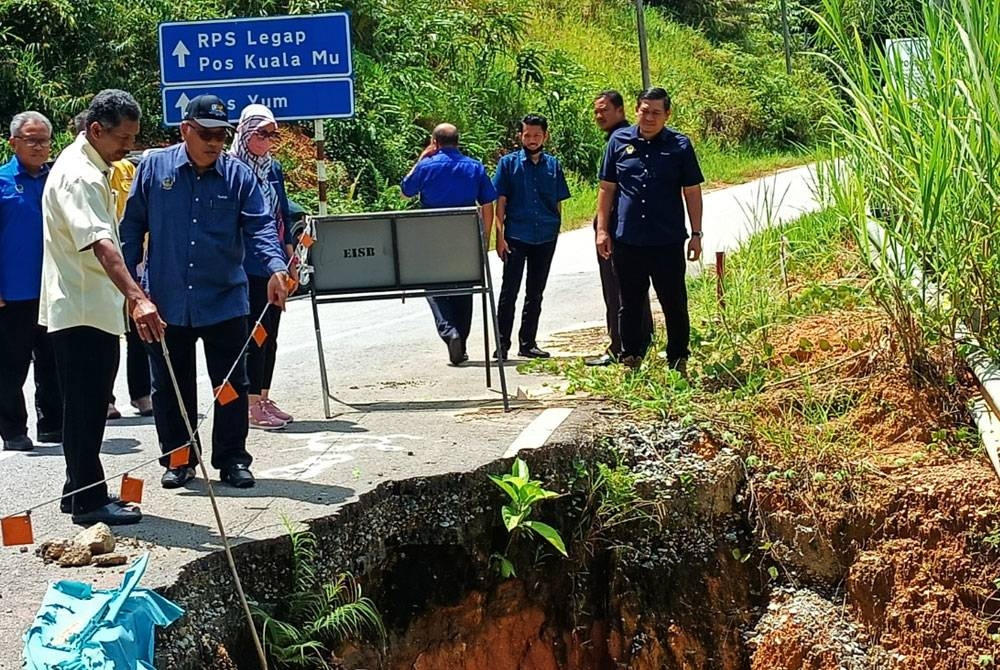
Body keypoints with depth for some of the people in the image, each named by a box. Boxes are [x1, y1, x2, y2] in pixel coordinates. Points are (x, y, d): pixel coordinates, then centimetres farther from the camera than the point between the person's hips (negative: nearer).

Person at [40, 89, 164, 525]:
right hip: (82, 309, -11)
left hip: (92, 308, 11)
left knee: (89, 404, 16)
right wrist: (137, 298, -46)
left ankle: (80, 490, 25)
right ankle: (89, 501, 1)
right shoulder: (79, 175, -19)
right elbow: (101, 244, -35)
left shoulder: (89, 167, 14)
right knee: (85, 406, -5)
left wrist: (127, 298, 28)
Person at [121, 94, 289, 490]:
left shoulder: (239, 175, 0)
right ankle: (178, 459, 23)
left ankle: (232, 459, 16)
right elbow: (132, 226, 5)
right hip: (167, 302, 0)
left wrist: (275, 267, -25)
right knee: (171, 388, 10)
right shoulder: (154, 168, 1)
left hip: (225, 301, 0)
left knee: (232, 385, 5)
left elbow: (260, 226, -7)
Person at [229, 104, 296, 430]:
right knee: (254, 334, -6)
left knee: (270, 335, 10)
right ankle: (253, 406, 0)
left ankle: (264, 399, 18)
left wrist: (290, 256, 17)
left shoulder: (274, 168, 14)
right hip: (246, 266, -7)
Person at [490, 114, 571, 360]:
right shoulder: (509, 163, 0)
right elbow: (500, 203, -1)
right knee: (509, 291, -3)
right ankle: (502, 344, 3)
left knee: (535, 294, 10)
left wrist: (556, 232, 9)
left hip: (545, 238, 3)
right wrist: (500, 236, -8)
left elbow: (558, 203, 12)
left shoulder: (553, 165, 7)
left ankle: (528, 343, 19)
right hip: (516, 237, -3)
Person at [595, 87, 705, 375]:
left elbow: (692, 192, 4)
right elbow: (607, 188, 8)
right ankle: (630, 360, 20)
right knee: (630, 305, 10)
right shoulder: (619, 141, 4)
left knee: (675, 304, 5)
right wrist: (602, 229, 3)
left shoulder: (680, 145, 1)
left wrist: (696, 235, 0)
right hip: (627, 240, 1)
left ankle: (678, 362, 17)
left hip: (668, 241, -1)